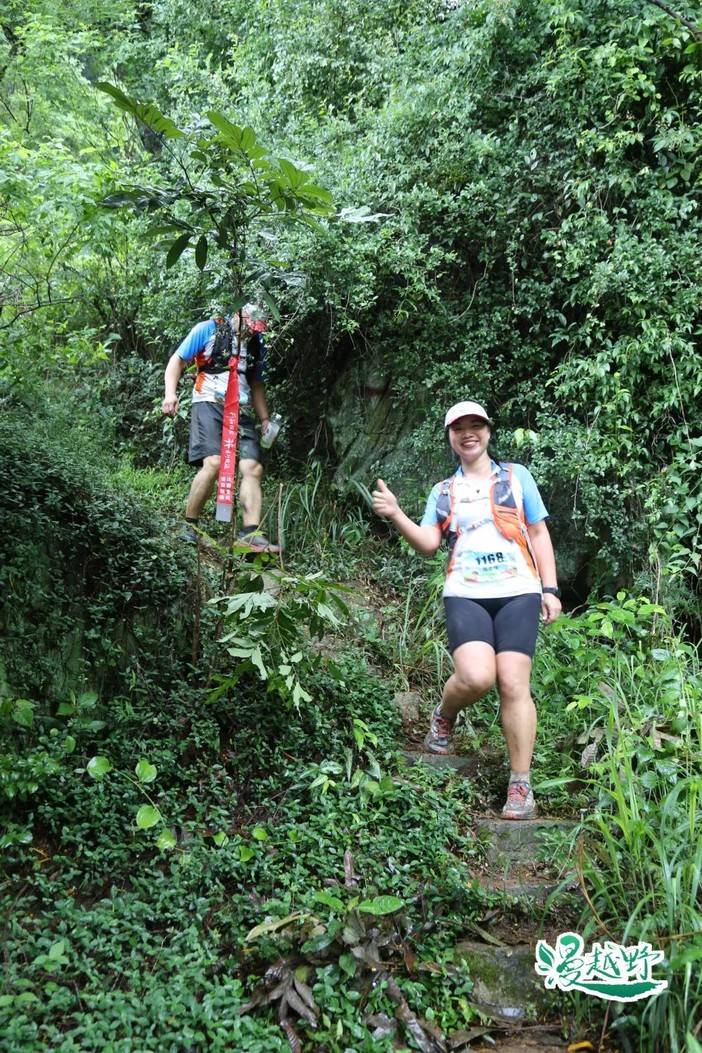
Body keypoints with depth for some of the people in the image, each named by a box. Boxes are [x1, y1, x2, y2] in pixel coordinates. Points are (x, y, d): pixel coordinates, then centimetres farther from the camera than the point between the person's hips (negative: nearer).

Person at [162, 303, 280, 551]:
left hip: (241, 411, 5)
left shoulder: (257, 344, 18)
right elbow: (177, 360, 3)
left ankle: (251, 534, -17)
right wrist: (170, 393, -12)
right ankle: (189, 526, -10)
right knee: (213, 463, -24)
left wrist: (265, 419, 17)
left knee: (253, 468, -12)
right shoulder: (208, 330, 3)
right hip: (209, 404, -5)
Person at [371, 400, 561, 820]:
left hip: (518, 593, 0)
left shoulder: (516, 475, 14)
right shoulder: (443, 491, 19)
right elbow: (429, 544, 7)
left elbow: (539, 535, 13)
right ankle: (444, 717, 13)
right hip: (465, 595, 1)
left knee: (513, 684, -9)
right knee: (476, 677, -22)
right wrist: (397, 515, -8)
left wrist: (550, 589, 5)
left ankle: (522, 786, 3)